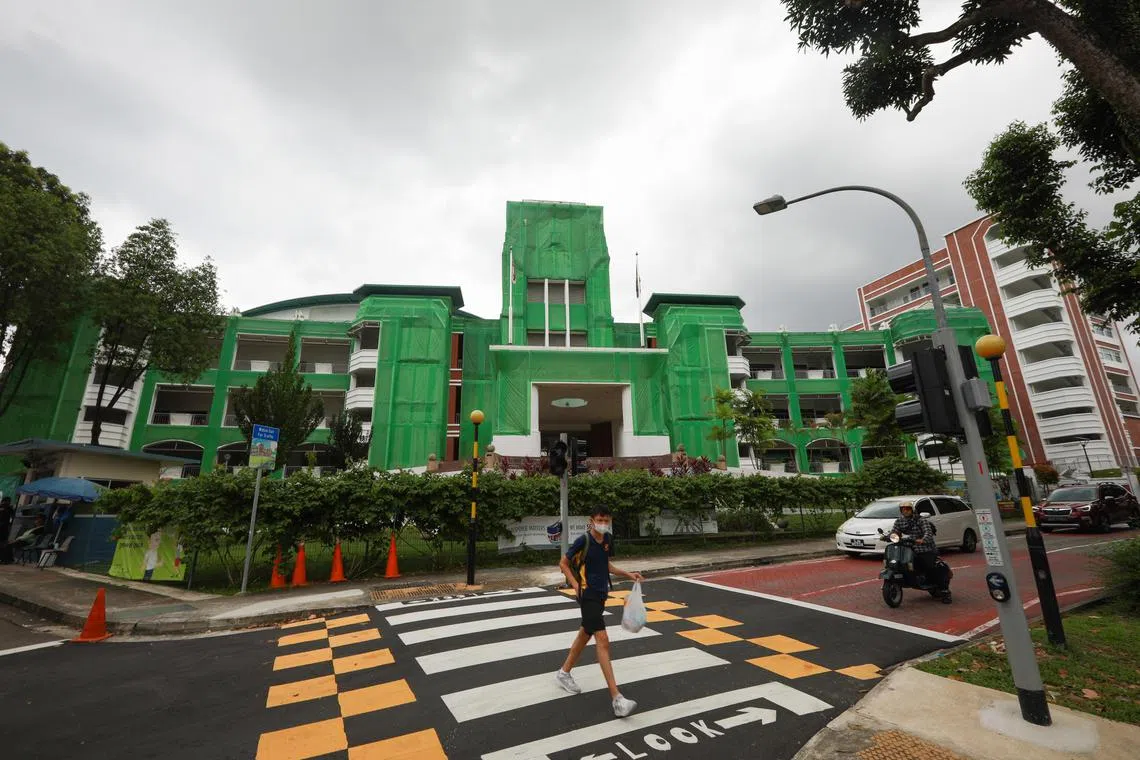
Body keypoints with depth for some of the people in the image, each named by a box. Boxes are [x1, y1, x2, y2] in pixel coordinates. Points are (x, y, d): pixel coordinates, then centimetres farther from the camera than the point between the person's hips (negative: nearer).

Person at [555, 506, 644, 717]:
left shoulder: (608, 539, 2)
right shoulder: (583, 540, -18)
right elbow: (563, 563, -8)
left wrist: (629, 575, 6)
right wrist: (576, 586, -14)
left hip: (601, 593, 8)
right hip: (588, 595, -8)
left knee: (585, 634, 20)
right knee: (602, 640, -12)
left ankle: (564, 673, 39)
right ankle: (617, 699, -10)